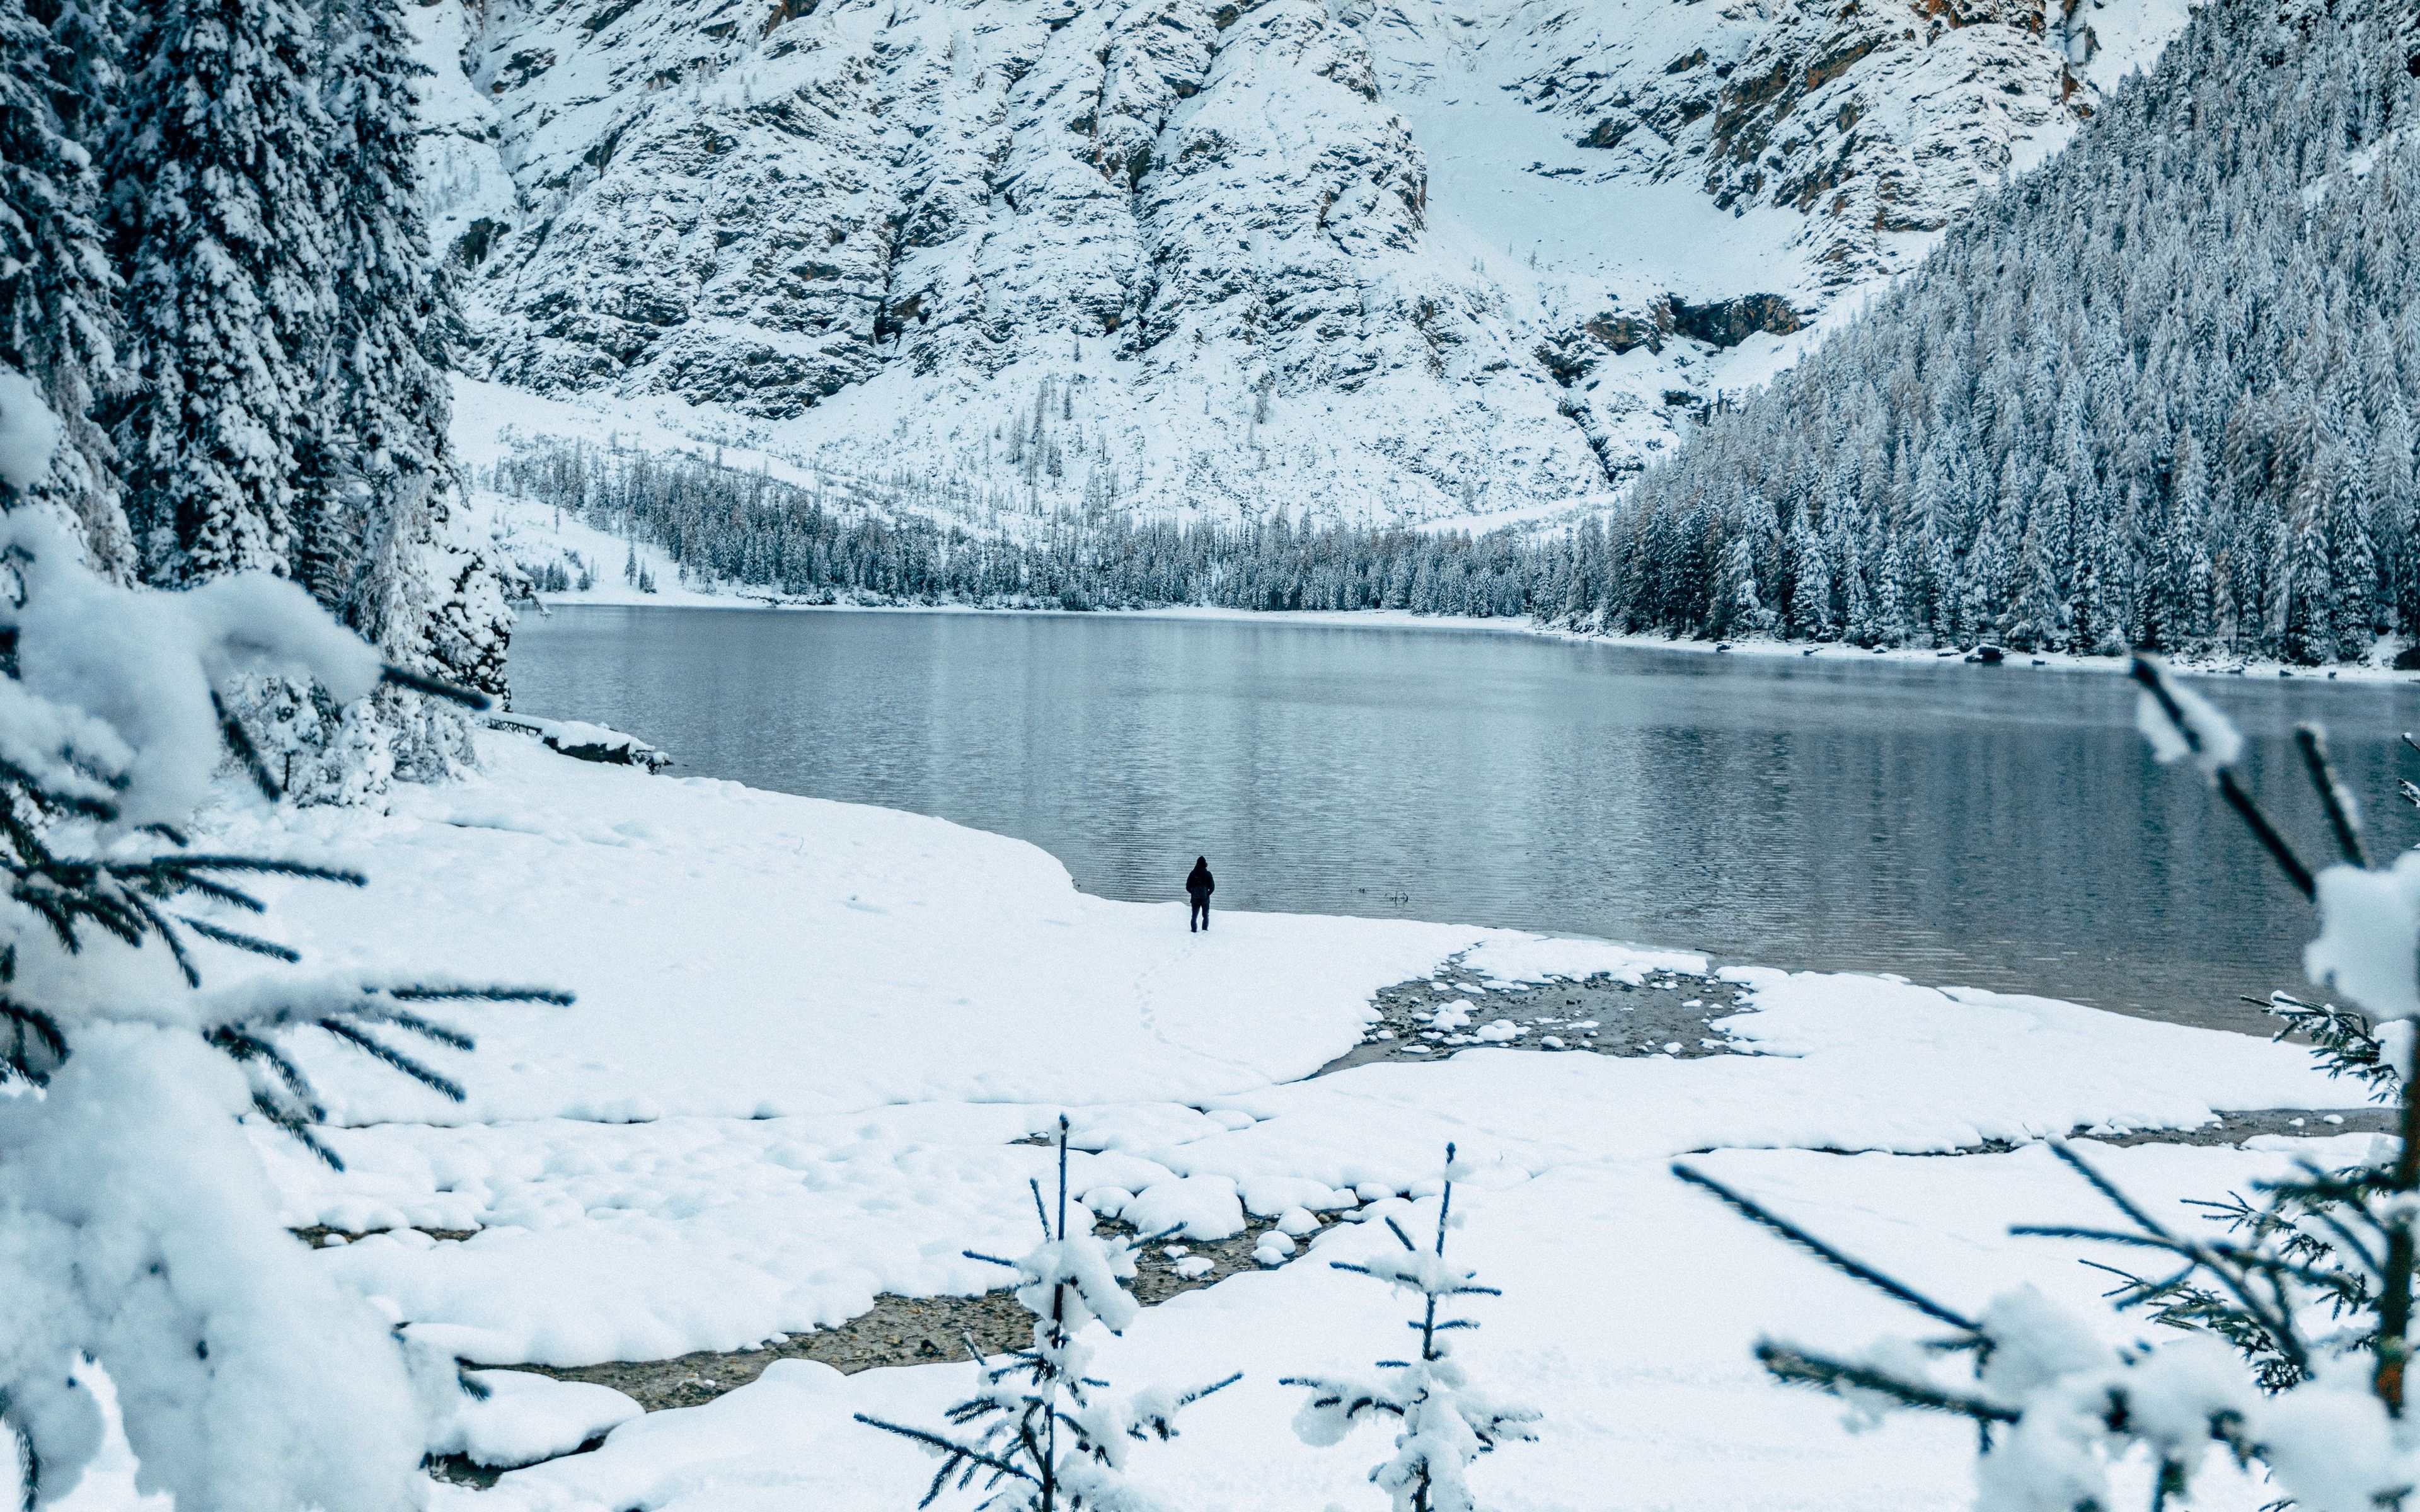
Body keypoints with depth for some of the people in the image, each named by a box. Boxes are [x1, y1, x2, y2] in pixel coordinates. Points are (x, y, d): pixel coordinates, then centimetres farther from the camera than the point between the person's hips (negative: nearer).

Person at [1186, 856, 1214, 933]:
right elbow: (1212, 887, -5)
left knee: (1194, 916, 12)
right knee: (1206, 916, 10)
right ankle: (1204, 930, 1)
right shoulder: (1208, 874, -7)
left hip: (1195, 898, 1)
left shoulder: (1192, 873, -2)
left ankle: (1194, 930, 2)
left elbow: (1188, 887, -1)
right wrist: (1208, 893, 10)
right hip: (1205, 899, -1)